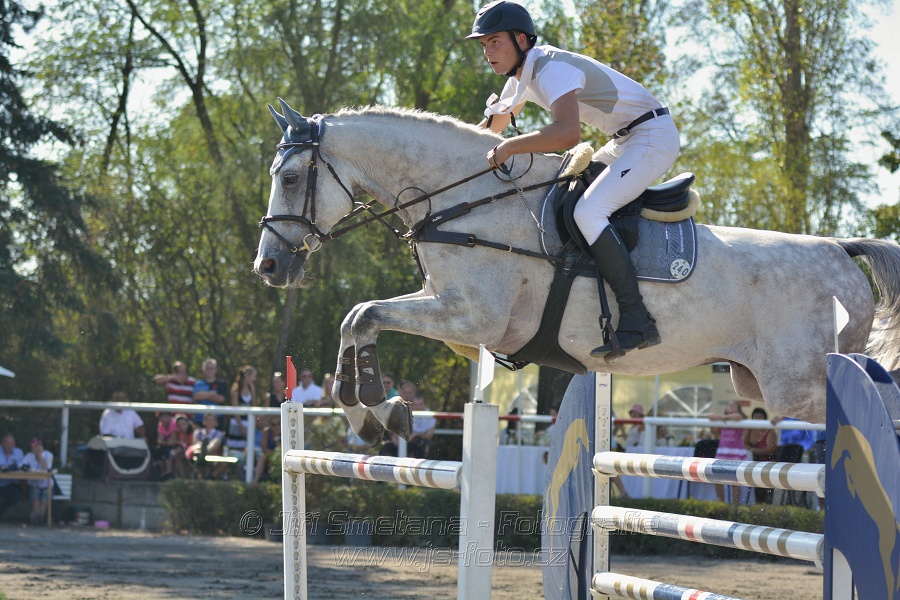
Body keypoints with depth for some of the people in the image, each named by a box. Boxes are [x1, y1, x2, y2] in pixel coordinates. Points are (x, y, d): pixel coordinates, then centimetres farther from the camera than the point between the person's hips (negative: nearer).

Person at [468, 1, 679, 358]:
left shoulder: (552, 68, -23)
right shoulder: (522, 76, 9)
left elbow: (568, 133, -41)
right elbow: (491, 125, 25)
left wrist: (508, 148, -34)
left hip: (654, 137, -11)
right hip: (624, 143, 11)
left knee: (588, 211, -26)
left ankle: (637, 321, -28)